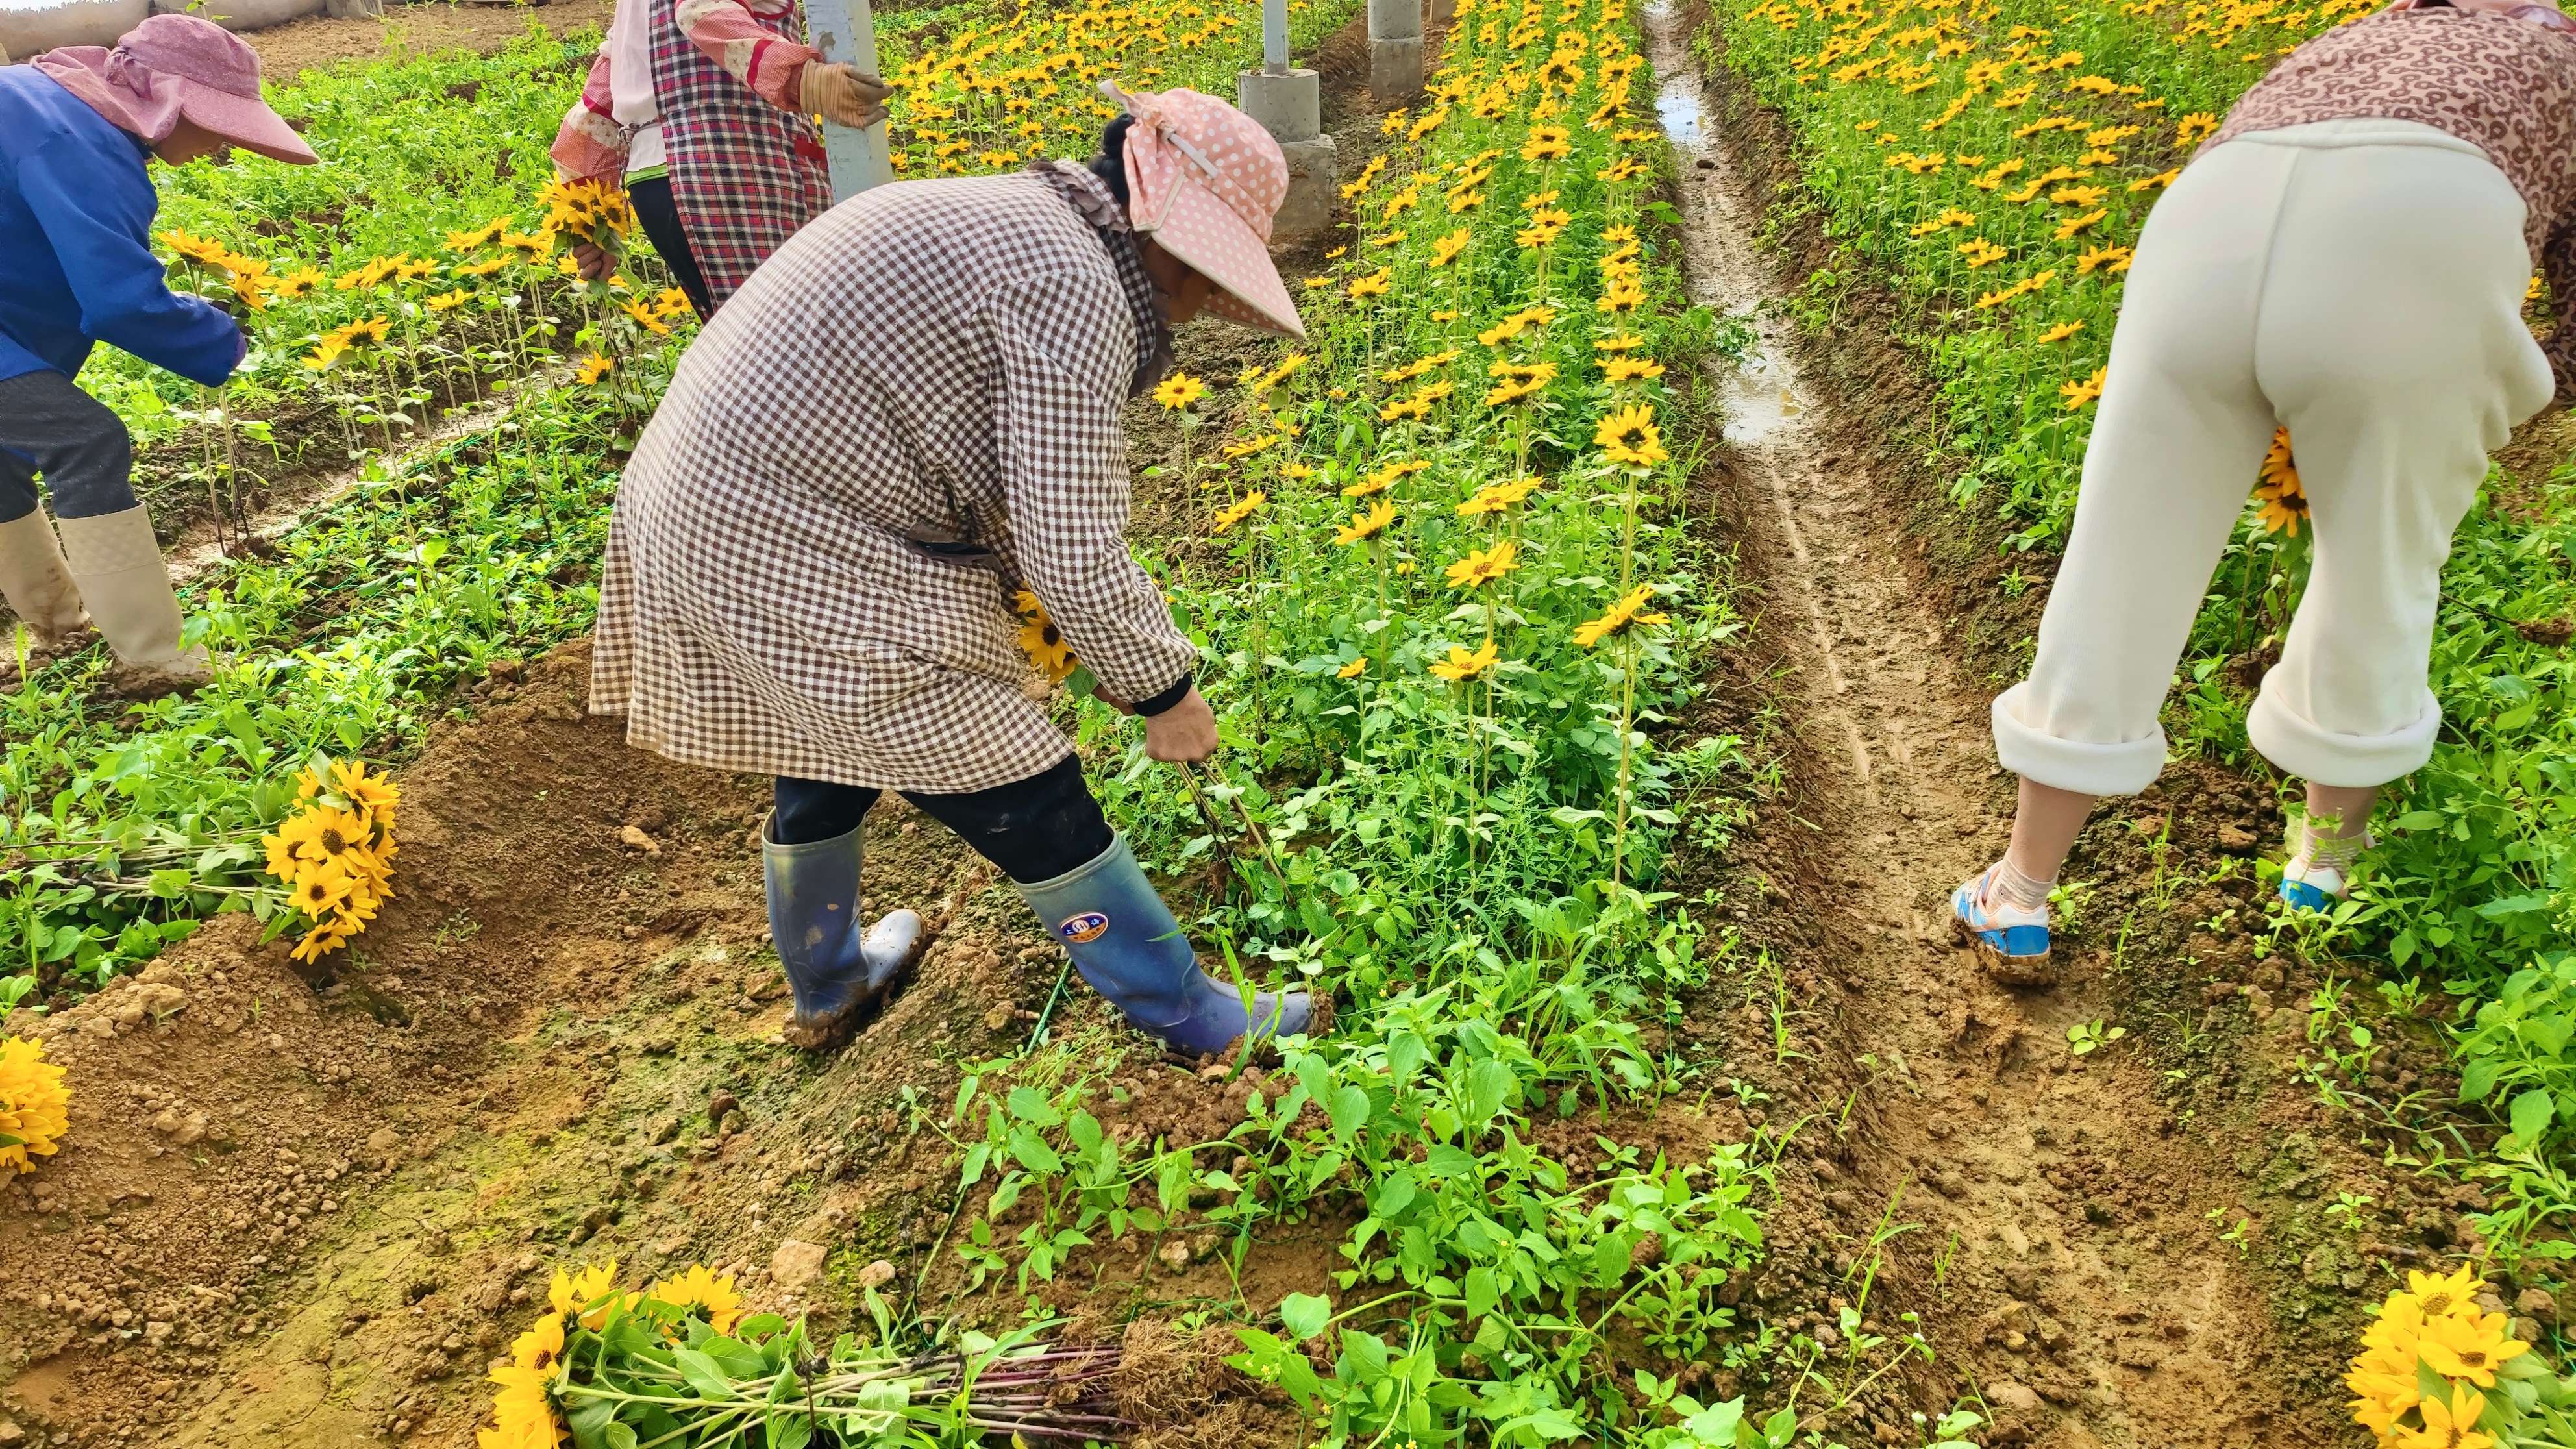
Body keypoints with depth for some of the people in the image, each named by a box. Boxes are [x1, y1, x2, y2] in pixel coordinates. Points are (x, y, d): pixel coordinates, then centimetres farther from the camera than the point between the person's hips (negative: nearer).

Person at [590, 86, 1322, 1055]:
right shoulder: (1075, 290, -18)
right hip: (799, 566, -10)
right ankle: (1193, 1019, 19)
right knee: (1029, 803, 2)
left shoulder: (1003, 218, 13)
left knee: (827, 757, 30)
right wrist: (1165, 692, -3)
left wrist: (1112, 646, 19)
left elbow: (1010, 488, 18)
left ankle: (824, 986, 54)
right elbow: (1074, 556, -20)